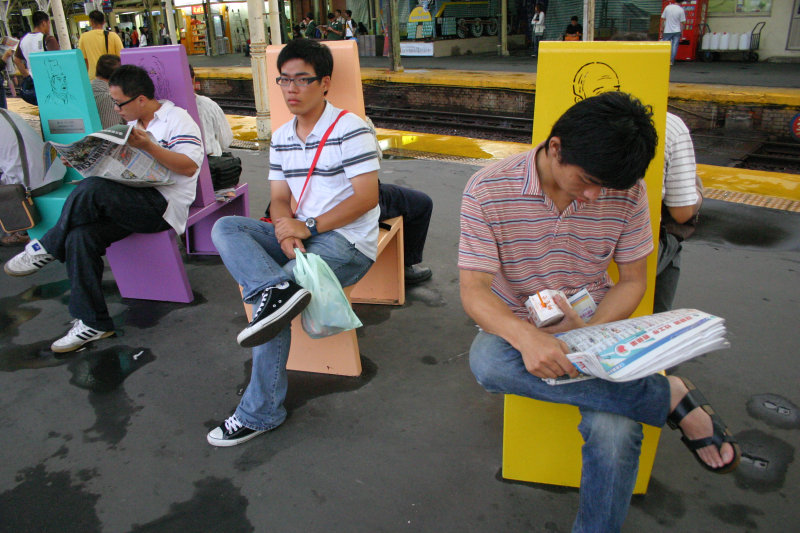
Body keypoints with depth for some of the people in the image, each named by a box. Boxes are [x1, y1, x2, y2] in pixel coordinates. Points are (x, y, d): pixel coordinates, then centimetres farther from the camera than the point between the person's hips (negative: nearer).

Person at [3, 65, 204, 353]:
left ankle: (46, 248, -8)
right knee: (80, 236, -18)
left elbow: (190, 166, -15)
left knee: (91, 189, -31)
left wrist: (147, 146, -22)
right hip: (132, 204, 8)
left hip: (163, 205, -8)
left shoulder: (177, 119, -1)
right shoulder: (135, 124, 26)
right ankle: (92, 323, -12)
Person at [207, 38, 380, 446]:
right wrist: (287, 232, -14)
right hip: (300, 235, 7)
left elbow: (366, 197, -14)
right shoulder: (281, 138, 15)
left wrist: (308, 227, -18)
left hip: (348, 243, -7)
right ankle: (277, 289, -41)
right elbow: (280, 200, 11)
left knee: (267, 298, -24)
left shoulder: (350, 129, -7)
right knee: (224, 228, -13)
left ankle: (260, 413, -12)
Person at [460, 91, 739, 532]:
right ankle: (670, 396, -24)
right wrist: (525, 335, -38)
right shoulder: (488, 190, -15)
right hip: (517, 326, 0)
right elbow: (474, 290, -17)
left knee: (614, 430, -30)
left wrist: (590, 331, -19)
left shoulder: (628, 193, -8)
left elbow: (633, 280, 1)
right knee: (487, 362, -37)